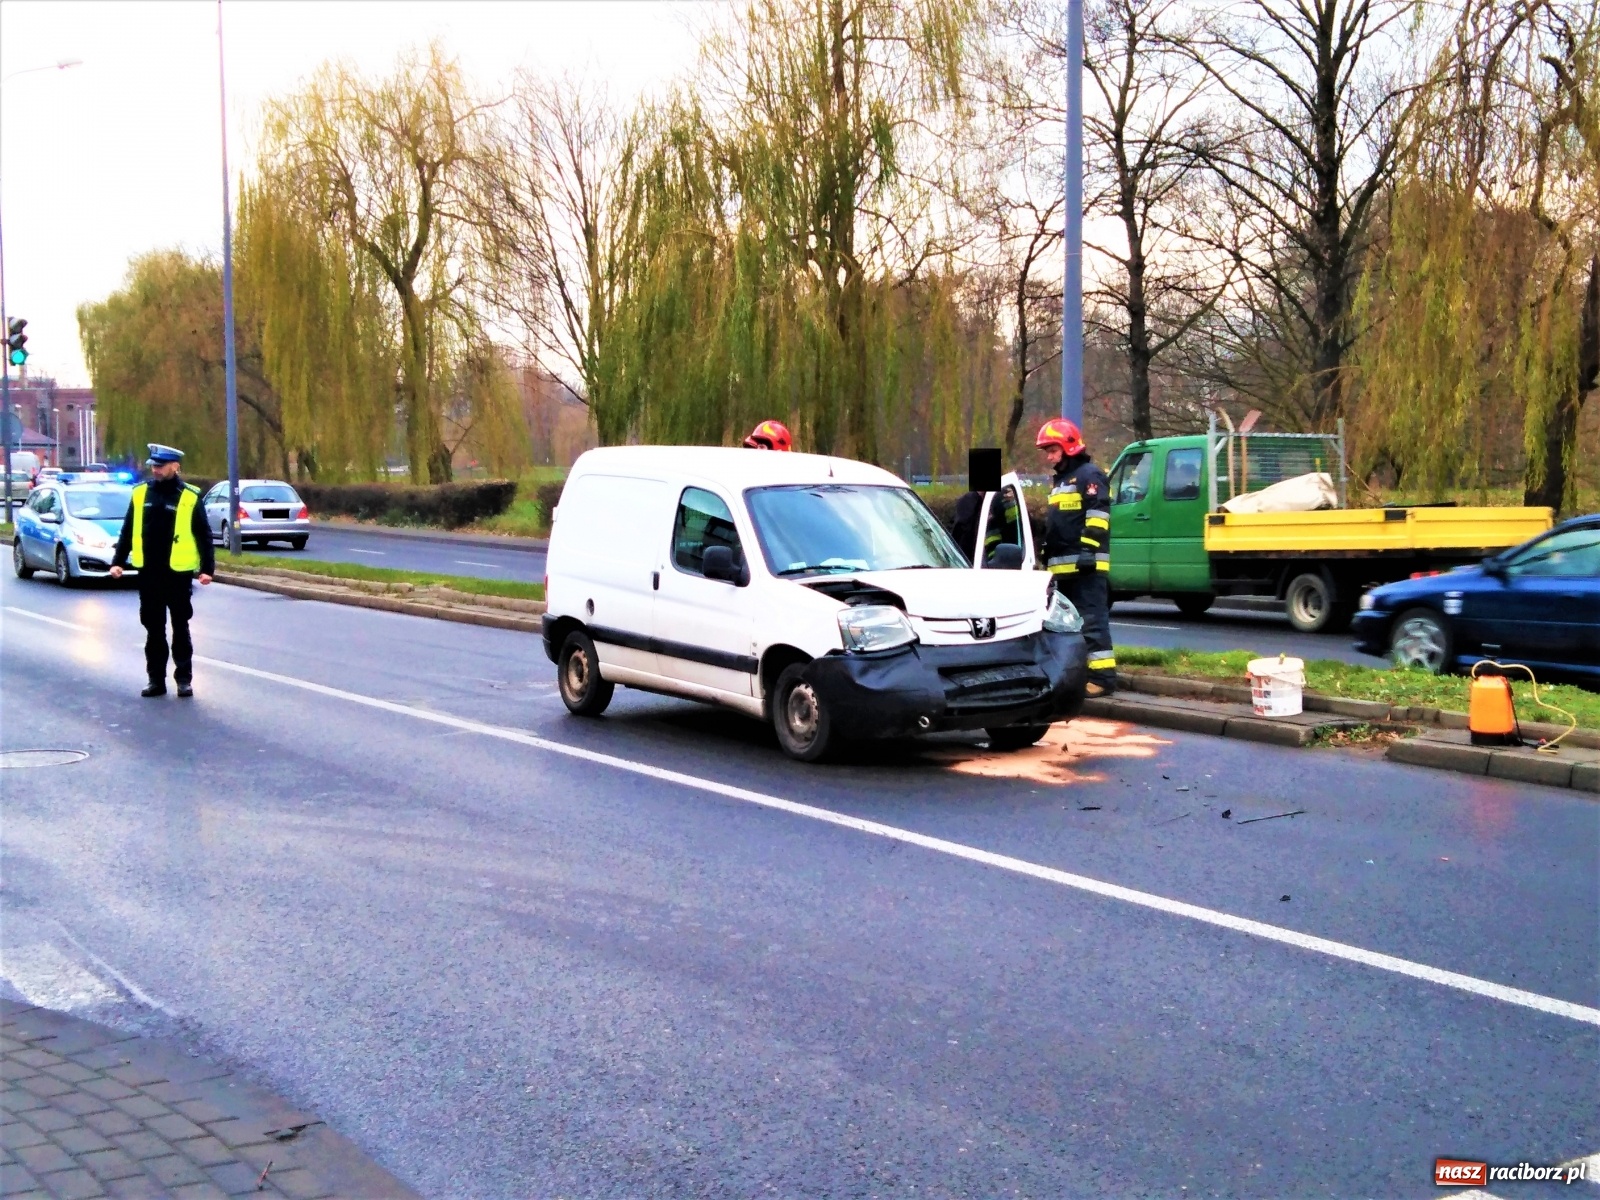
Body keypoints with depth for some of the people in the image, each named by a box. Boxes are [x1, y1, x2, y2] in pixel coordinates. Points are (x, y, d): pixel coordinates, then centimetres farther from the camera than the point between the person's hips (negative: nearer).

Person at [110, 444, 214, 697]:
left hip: (178, 573, -4)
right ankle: (156, 679, 16)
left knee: (180, 629, 5)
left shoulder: (189, 497, -6)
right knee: (153, 629, 10)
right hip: (148, 573, 4)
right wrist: (118, 561, 6)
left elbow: (203, 535, -3)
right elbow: (127, 531, 12)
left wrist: (207, 568, -9)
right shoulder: (140, 494, 6)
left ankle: (184, 679, 12)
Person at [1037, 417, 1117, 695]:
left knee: (1092, 621, -12)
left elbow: (1097, 518, -16)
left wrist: (1088, 552, -22)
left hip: (1086, 566, -10)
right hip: (1064, 566, 10)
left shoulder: (1089, 475, -6)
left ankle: (1102, 676, -14)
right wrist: (1049, 557, 27)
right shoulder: (1059, 480, 24)